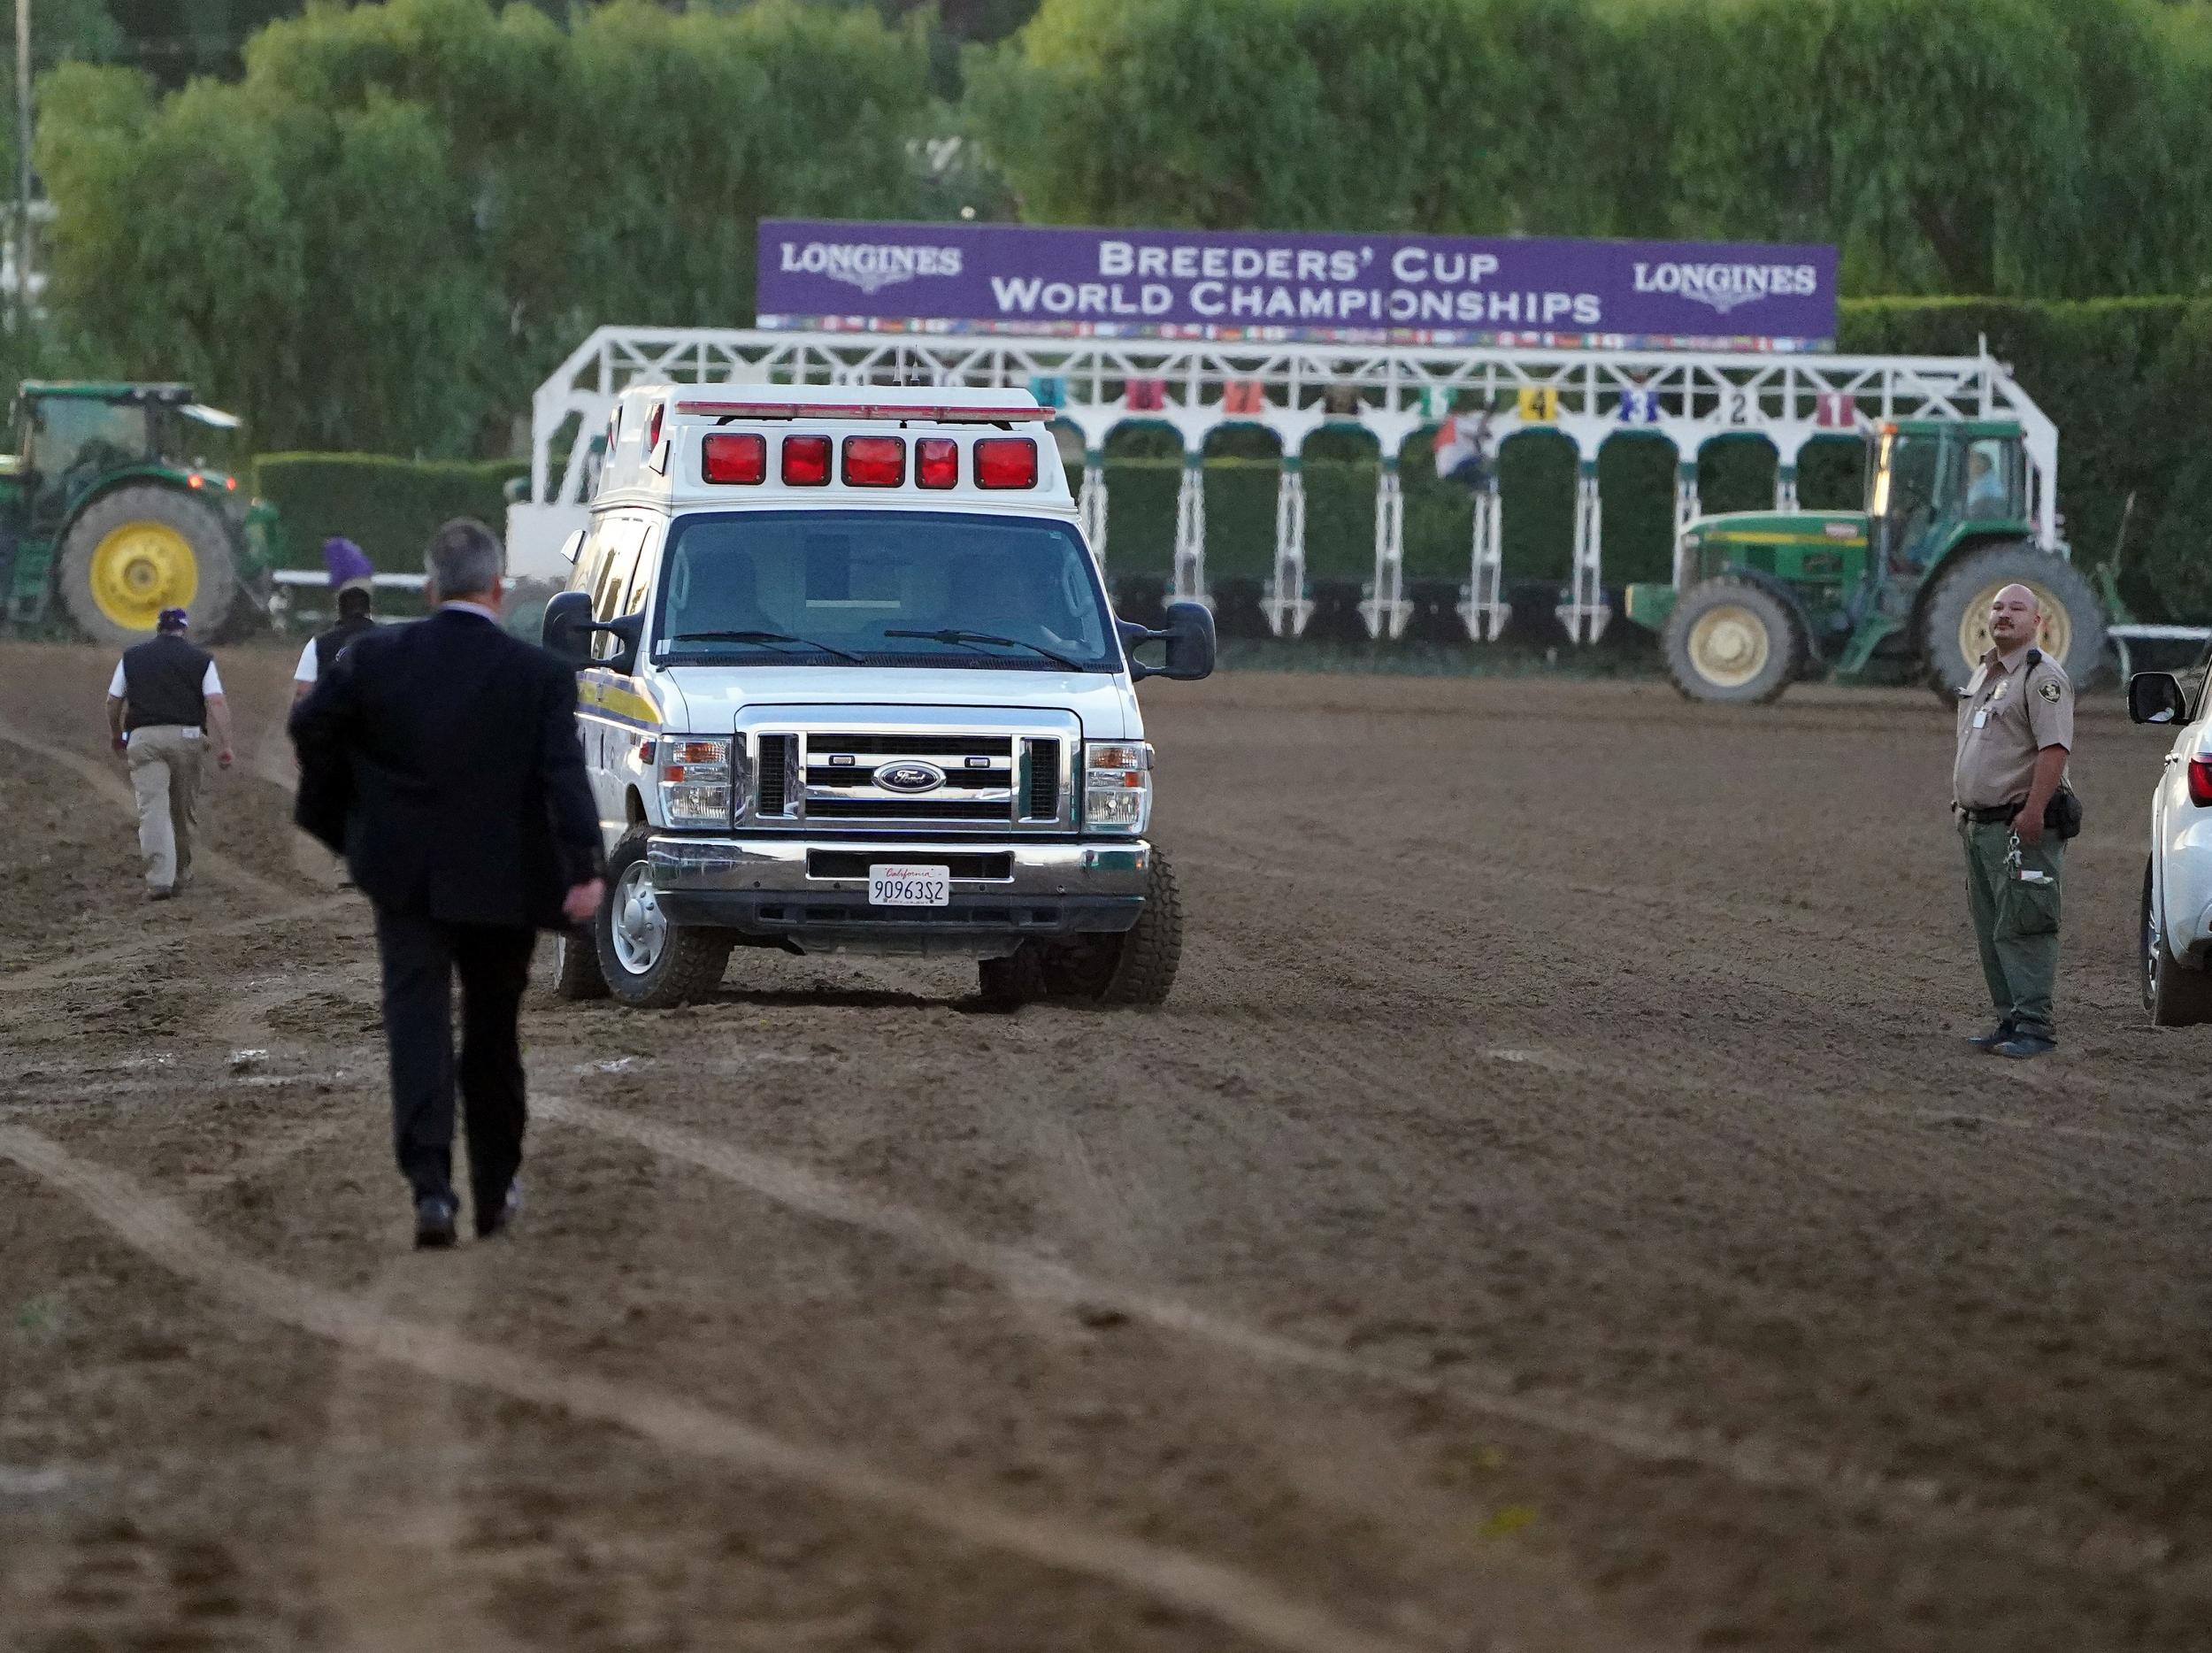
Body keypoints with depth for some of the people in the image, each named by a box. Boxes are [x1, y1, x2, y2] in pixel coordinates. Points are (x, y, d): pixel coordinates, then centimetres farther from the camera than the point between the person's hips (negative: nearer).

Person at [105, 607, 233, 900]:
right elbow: (217, 702, -3)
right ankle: (181, 873, 30)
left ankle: (159, 879, -22)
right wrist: (224, 745, -5)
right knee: (185, 810, 16)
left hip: (143, 736, 0)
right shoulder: (201, 659, 8)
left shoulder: (132, 658, 12)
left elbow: (113, 702, 15)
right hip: (187, 734, 0)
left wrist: (115, 734, 32)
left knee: (152, 809, -8)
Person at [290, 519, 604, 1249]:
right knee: (493, 1034, 15)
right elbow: (565, 774, -17)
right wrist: (582, 869, -22)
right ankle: (494, 1193, 25)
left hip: (407, 877, 0)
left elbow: (310, 724, 0)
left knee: (418, 1023, -4)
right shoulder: (539, 675, -8)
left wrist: (330, 812, 15)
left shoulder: (375, 656, -4)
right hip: (503, 884, 0)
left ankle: (430, 1183, -22)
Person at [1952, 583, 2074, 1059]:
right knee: (1991, 932, 11)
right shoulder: (1982, 675, 19)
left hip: (2021, 827, -10)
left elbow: (2054, 749, -21)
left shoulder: (2043, 678, -11)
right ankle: (2010, 1021, 17)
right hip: (1980, 824, 10)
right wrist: (1962, 807, 21)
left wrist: (2032, 813, -26)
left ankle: (2035, 1026, -12)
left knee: (2021, 929, -12)